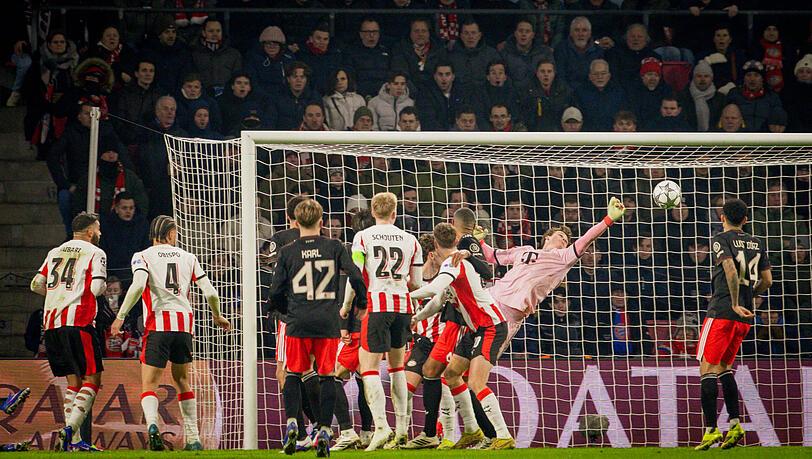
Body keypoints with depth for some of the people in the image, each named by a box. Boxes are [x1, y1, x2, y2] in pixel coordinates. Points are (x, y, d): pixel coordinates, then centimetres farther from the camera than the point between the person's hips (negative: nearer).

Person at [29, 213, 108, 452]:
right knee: (92, 379, -3)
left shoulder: (55, 252, 20)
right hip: (78, 321, -6)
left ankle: (74, 440, 2)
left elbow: (36, 284, 15)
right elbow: (96, 288, -9)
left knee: (74, 380, 10)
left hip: (52, 323, 6)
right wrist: (103, 286, 14)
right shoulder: (95, 253, 2)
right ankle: (70, 428, -20)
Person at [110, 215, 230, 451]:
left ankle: (152, 425, -31)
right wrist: (217, 316, 29)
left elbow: (138, 285, -14)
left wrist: (120, 316, -10)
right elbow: (210, 292, 11)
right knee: (182, 379, 20)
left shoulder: (143, 257, 6)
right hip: (184, 323, 3)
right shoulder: (188, 258, 15)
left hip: (158, 324, -3)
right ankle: (193, 439, 17)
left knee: (149, 385, -2)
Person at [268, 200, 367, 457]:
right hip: (328, 322, 0)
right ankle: (324, 431, -1)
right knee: (326, 376, 6)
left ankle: (291, 423, -5)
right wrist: (361, 304, 13)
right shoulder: (335, 248, 2)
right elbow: (355, 277, -5)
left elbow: (275, 293, 2)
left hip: (298, 322, 0)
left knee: (294, 374, 13)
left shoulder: (287, 252, 2)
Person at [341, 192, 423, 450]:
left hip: (377, 305, -4)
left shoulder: (363, 237, 0)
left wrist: (346, 307, 7)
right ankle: (402, 428, 16)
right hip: (403, 307, 4)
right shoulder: (410, 240, 10)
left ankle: (381, 426, -20)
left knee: (369, 368, -5)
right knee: (396, 366, 18)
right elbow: (417, 283, 13)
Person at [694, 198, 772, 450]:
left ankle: (711, 430, -11)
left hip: (722, 311, -7)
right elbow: (767, 281, 11)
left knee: (707, 368, -3)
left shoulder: (721, 240, -4)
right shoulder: (757, 244, 14)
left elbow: (731, 270, -19)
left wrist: (735, 304, -17)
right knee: (724, 366, 18)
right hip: (744, 317, 7)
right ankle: (735, 425, 5)